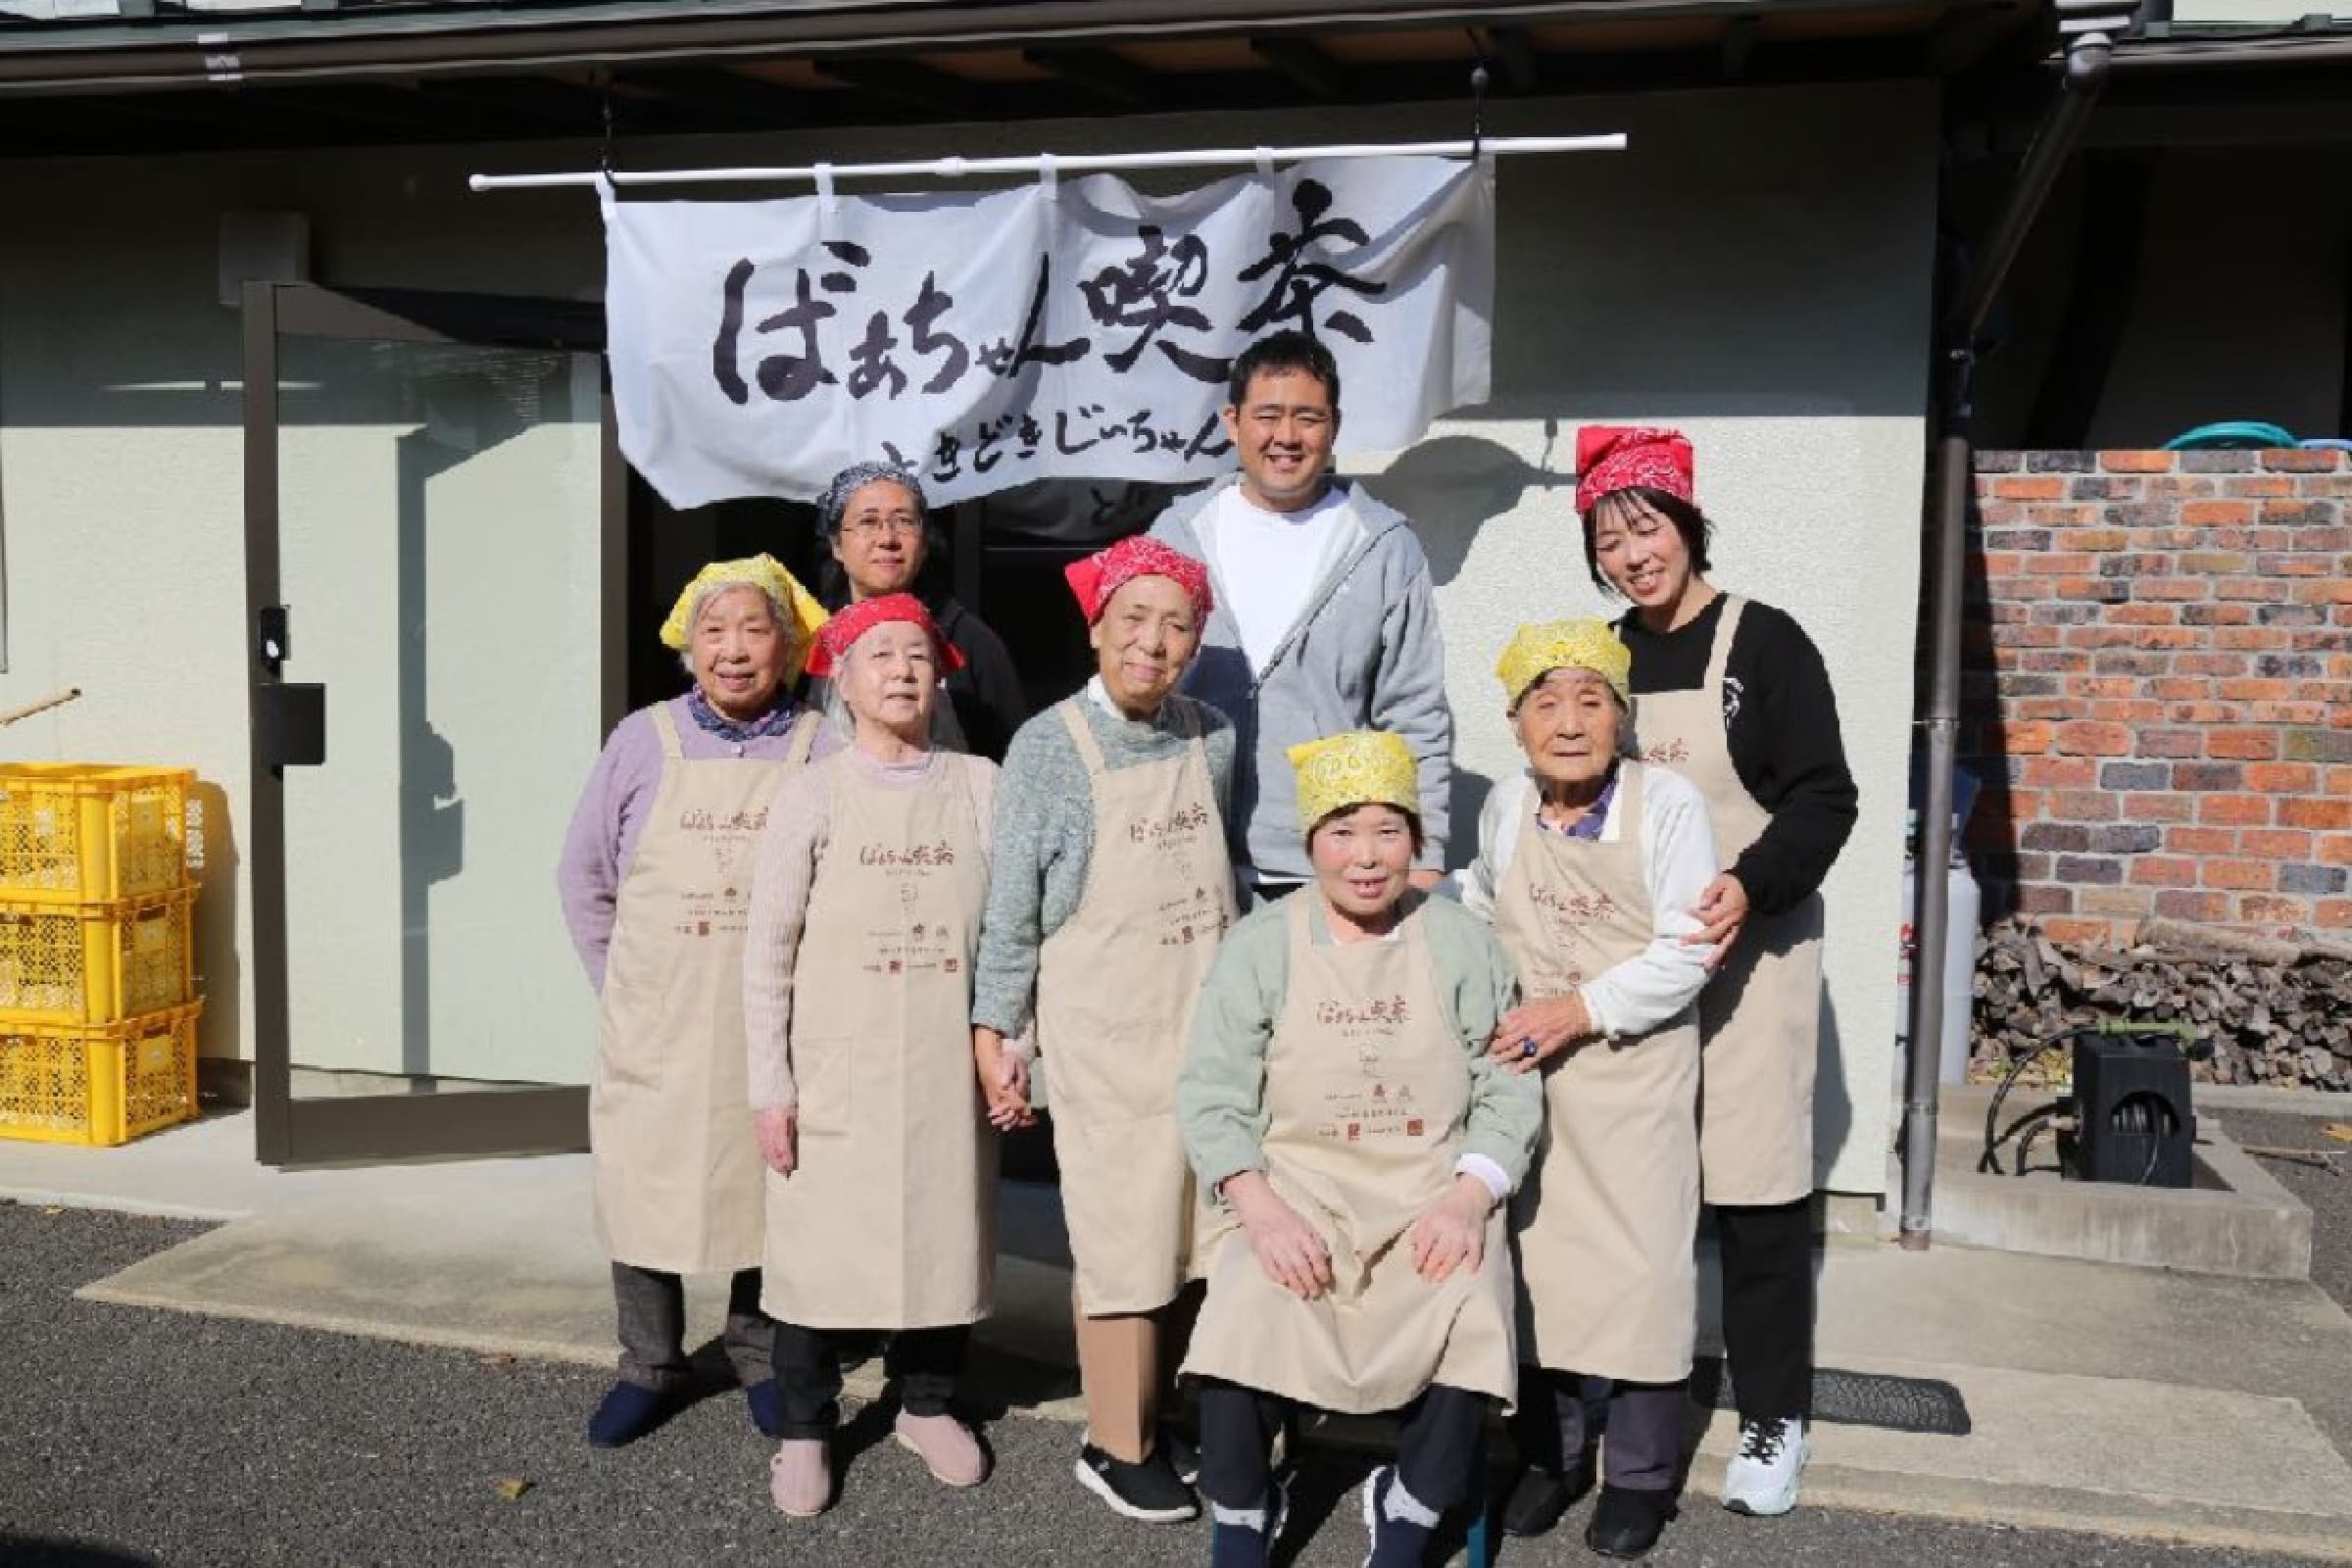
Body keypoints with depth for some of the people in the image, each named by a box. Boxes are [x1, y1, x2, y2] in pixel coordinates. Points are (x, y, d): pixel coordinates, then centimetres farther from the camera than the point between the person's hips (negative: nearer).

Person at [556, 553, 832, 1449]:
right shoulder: (643, 740, 1)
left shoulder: (820, 751, -2)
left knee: (767, 1183, 10)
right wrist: (621, 987, 5)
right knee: (643, 1186, 8)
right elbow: (584, 878, 8)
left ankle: (760, 1358, 31)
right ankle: (651, 1367, 27)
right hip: (654, 1027, 1)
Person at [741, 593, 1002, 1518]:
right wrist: (770, 1087, -6)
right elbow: (768, 952, -3)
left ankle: (927, 1405, 33)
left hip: (946, 1068, 2)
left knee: (943, 1232, 12)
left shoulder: (979, 786, 1)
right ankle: (806, 1429, 24)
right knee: (819, 1244, 5)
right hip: (836, 1068, -1)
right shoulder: (814, 794, -3)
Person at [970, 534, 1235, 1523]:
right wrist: (993, 1034, -6)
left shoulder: (1212, 738, 2)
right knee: (1127, 1234, 2)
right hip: (1105, 1028, -4)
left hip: (1205, 1020, 5)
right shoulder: (1049, 745, -10)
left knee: (1190, 1225, 11)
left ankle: (1156, 1422, 28)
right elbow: (1011, 904, -7)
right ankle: (1118, 1448, 18)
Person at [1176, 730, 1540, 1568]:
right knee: (1247, 1311, -28)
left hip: (1432, 1195, 1)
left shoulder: (1460, 942, 5)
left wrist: (1469, 1195, -14)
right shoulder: (1259, 944, 3)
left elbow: (1508, 1092, 3)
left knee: (1472, 1316, -27)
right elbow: (1213, 1097, -2)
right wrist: (1259, 1206, -18)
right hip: (1292, 1188, 0)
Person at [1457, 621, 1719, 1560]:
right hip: (1527, 1073, 4)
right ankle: (1549, 1454, 28)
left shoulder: (1668, 805, -12)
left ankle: (1642, 1476, 18)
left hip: (1634, 1071, -4)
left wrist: (1579, 1011, -20)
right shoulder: (1505, 808, 1)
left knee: (1640, 1265, 1)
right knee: (1535, 1255, 11)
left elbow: (1684, 955, -15)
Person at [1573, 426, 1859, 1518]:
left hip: (1750, 943, -4)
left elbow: (1823, 799, -8)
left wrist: (1750, 886, -24)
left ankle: (1773, 1418, 11)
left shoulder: (1763, 642, -4)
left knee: (1754, 1184, -2)